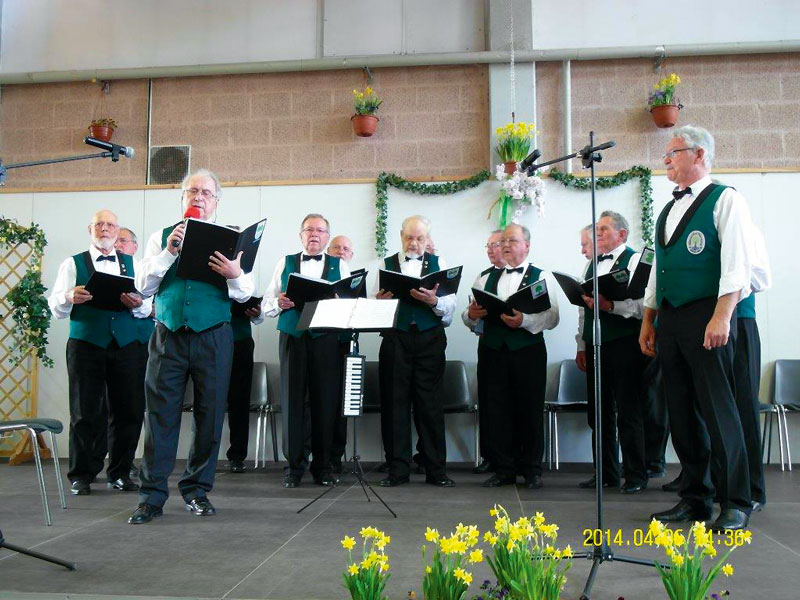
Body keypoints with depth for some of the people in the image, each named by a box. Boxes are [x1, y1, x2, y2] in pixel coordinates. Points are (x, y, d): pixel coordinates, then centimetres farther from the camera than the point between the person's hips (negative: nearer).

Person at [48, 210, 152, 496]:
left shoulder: (131, 264, 15)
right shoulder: (73, 264, 10)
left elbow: (146, 309, 9)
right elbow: (56, 308, 2)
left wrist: (138, 304, -14)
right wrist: (69, 297, -19)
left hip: (126, 344, 2)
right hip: (86, 343, -2)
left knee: (128, 410, 1)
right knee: (85, 411, 0)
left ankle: (120, 473, 15)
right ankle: (81, 475, 12)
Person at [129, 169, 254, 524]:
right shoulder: (162, 238, 12)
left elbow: (245, 294, 2)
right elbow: (143, 286, 3)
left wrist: (234, 275, -20)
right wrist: (169, 252, -10)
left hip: (213, 337, 0)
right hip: (168, 335, 0)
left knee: (210, 415, 4)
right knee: (161, 414, -1)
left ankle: (197, 490, 18)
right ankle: (152, 495, 7)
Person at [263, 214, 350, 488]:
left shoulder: (339, 266, 14)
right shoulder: (285, 263, 16)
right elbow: (267, 304, 11)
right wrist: (279, 303, -10)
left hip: (327, 339, 0)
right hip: (292, 337, 1)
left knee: (326, 400, -2)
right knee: (292, 398, -2)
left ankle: (322, 465, 8)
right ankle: (294, 465, 7)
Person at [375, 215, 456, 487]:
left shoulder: (438, 263, 11)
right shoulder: (386, 264, 12)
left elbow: (450, 305, 2)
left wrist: (434, 301, -18)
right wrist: (379, 301, -17)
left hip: (430, 339, 0)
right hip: (395, 339, 1)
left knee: (430, 402, 1)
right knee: (395, 401, 1)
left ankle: (436, 470, 9)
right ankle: (397, 470, 10)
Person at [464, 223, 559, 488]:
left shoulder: (542, 277, 5)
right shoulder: (487, 278, 16)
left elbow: (552, 317, -8)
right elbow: (470, 314, 11)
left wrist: (524, 320, -23)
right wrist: (471, 315, -12)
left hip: (528, 350, -3)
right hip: (494, 350, 3)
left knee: (530, 410, 1)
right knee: (497, 410, 4)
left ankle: (532, 470, 13)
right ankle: (504, 469, 15)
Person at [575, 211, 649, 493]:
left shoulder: (635, 260, -3)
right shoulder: (592, 264, 19)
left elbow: (643, 305, -15)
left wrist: (611, 305, -24)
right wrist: (581, 346, 15)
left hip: (624, 344, -7)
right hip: (595, 346, 7)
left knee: (629, 412, -3)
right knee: (599, 413, 10)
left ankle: (635, 475, 7)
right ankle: (606, 473, 19)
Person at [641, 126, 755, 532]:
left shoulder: (725, 200, -2)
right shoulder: (668, 210, 20)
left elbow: (736, 264, -11)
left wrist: (722, 316, -21)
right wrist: (649, 322, 18)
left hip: (707, 315, -7)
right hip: (670, 320, 7)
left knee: (717, 409, -6)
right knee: (682, 411, 9)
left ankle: (735, 503, 4)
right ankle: (695, 499, 18)